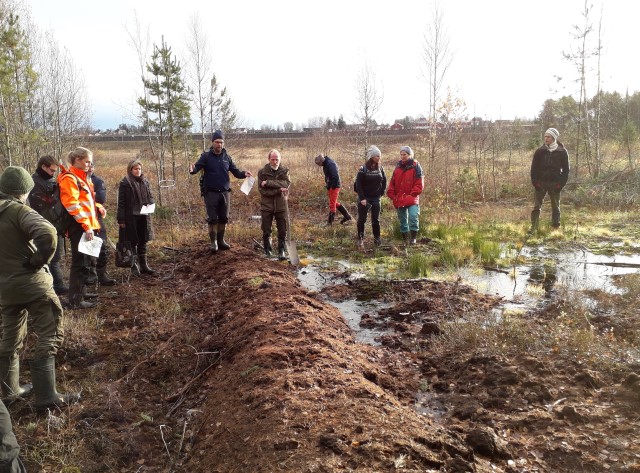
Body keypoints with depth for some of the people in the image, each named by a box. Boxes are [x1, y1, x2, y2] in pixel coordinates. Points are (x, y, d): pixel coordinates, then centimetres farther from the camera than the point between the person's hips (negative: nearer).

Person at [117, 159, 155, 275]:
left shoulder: (145, 182, 10)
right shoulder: (125, 183, -5)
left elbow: (150, 196, 18)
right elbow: (121, 202, -7)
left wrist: (150, 204, -6)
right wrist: (121, 219, -10)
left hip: (143, 217, 5)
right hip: (130, 217, -5)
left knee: (143, 242, 10)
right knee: (133, 242, 2)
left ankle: (144, 266, 17)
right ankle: (134, 266, 9)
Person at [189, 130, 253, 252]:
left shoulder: (226, 157, 7)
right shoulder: (206, 156, -3)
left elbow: (236, 172, 5)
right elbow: (197, 167, -16)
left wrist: (244, 174, -17)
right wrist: (192, 170, -40)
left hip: (224, 192, 4)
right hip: (211, 193, -4)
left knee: (223, 218, 9)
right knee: (212, 219, -1)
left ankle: (221, 241, 22)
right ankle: (213, 242, 10)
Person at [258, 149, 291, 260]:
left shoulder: (284, 171, 2)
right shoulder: (262, 172, -3)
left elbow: (286, 184, -16)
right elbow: (262, 190, -12)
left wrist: (268, 183, -20)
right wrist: (279, 190, -19)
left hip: (281, 206, 1)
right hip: (266, 206, 0)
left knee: (282, 231, -1)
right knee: (266, 231, 9)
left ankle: (281, 251, 9)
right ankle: (267, 250, 27)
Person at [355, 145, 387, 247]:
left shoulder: (380, 168, 4)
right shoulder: (363, 169, -10)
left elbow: (384, 181, 14)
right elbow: (358, 184, -12)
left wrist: (381, 193, 4)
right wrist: (362, 198, -16)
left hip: (376, 198, 3)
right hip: (364, 198, -3)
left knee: (376, 219, 5)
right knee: (362, 219, 5)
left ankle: (377, 239, 14)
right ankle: (360, 238, 17)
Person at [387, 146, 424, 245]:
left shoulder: (415, 166, -3)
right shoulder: (398, 167, 11)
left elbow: (419, 184, -6)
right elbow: (392, 182, 15)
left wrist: (412, 194, -11)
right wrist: (392, 195, 5)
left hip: (411, 199, -5)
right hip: (399, 200, 5)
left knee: (413, 217, -21)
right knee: (402, 221, 11)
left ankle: (413, 237, -6)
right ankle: (405, 239, 23)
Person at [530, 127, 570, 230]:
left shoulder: (562, 152, -1)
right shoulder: (540, 151, 1)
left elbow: (566, 169, 3)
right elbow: (534, 167, 4)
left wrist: (561, 183, -6)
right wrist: (535, 182, -5)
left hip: (555, 184, 0)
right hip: (541, 183, 0)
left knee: (556, 207, 8)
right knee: (537, 206, -3)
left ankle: (556, 227, 18)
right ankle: (533, 228, -1)